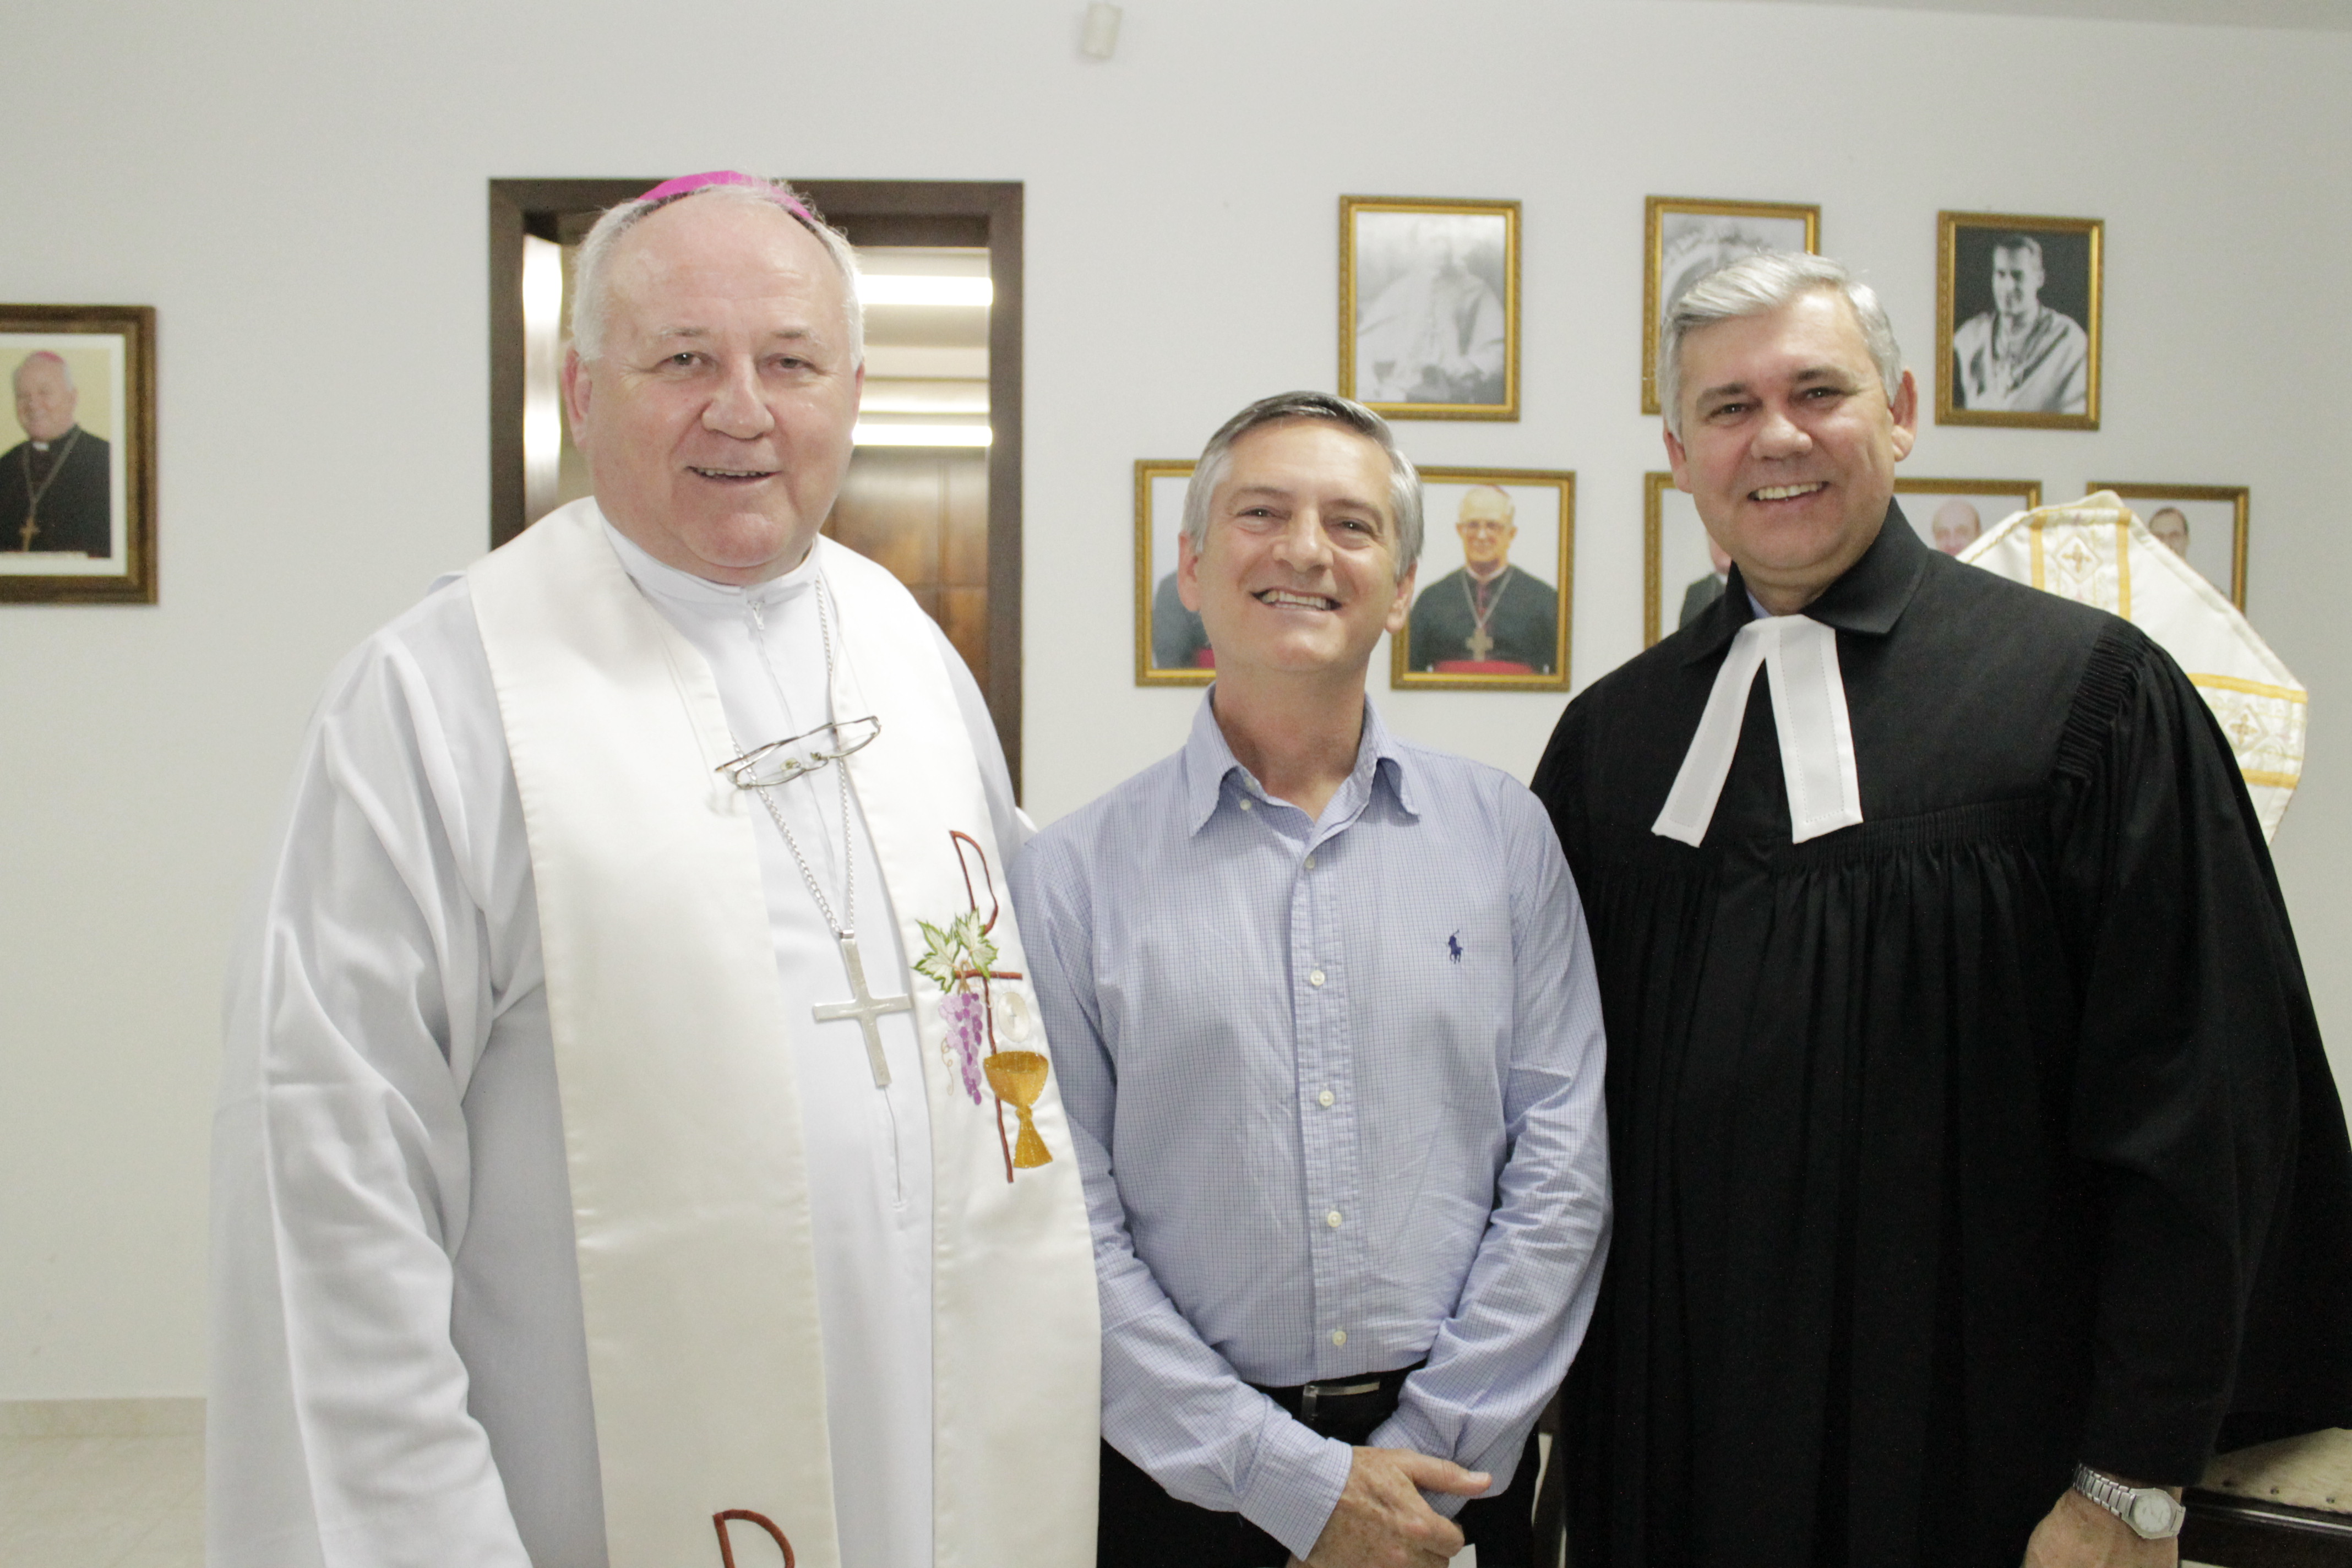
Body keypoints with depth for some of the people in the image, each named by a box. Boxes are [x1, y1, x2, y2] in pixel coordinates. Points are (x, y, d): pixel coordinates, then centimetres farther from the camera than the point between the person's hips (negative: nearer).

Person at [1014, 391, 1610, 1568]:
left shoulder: (1504, 836, -1)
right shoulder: (1072, 878, -7)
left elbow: (1560, 1170, -3)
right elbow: (1067, 1231, -9)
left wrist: (1424, 1462, -8)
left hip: (1462, 1463, 2)